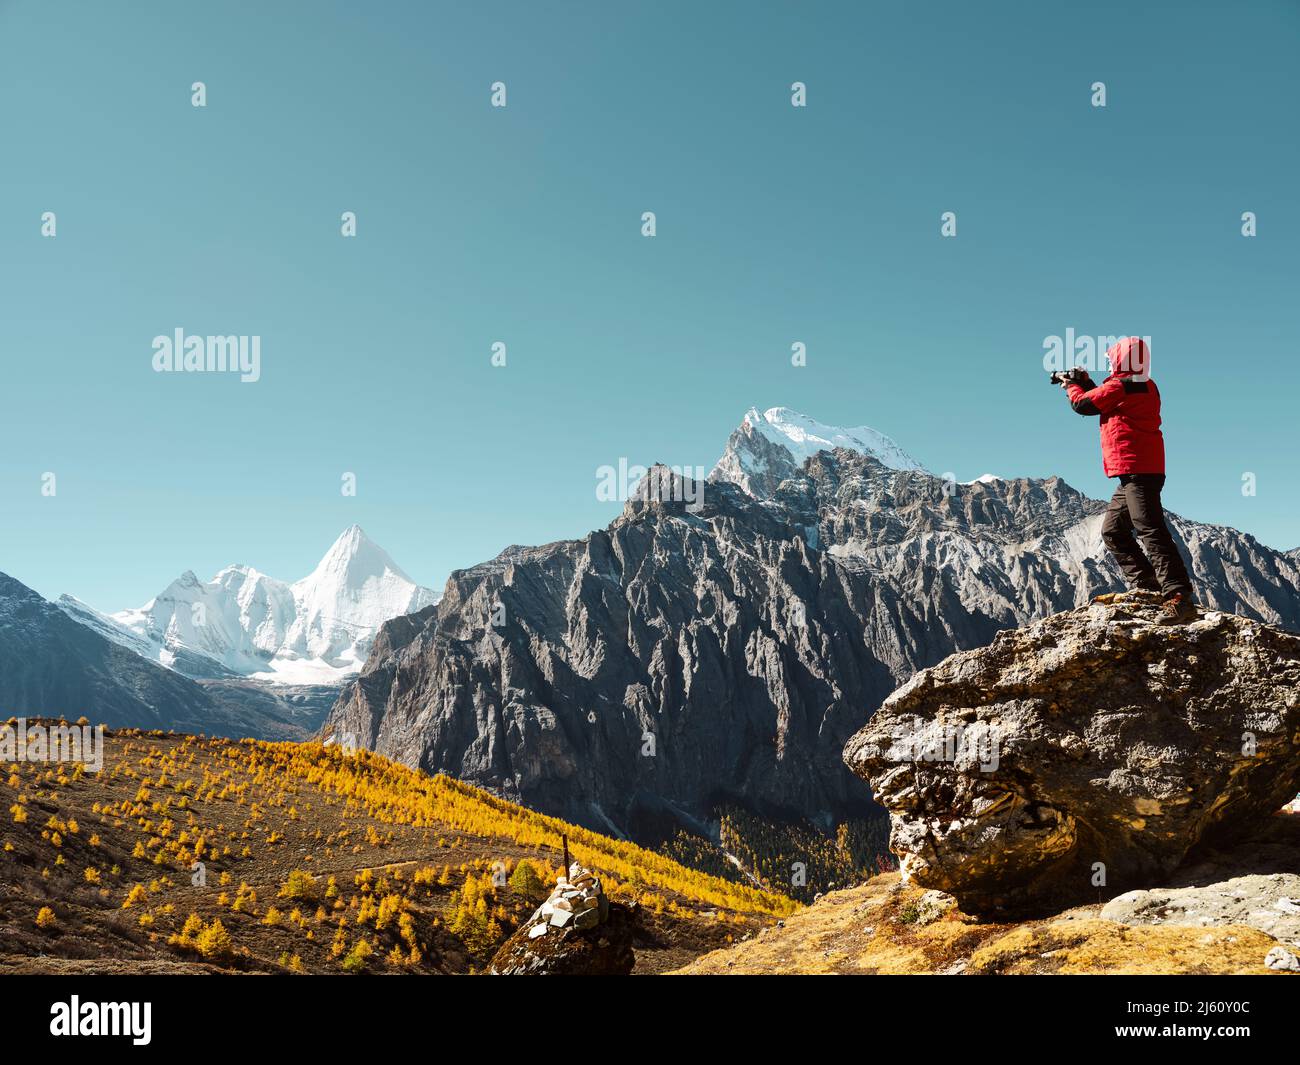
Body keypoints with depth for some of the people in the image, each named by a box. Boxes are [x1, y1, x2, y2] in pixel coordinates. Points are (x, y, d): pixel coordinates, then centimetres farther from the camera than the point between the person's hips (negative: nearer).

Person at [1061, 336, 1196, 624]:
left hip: (1137, 472, -11)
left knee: (1151, 531, -19)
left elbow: (1083, 405, -1)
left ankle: (1179, 598, -27)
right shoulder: (1146, 386, 19)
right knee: (1113, 530, 18)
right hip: (1144, 470, 11)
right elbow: (1104, 402, 30)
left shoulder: (1120, 386, -10)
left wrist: (1072, 386, 18)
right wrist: (1086, 384, 28)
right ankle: (1146, 585, 15)